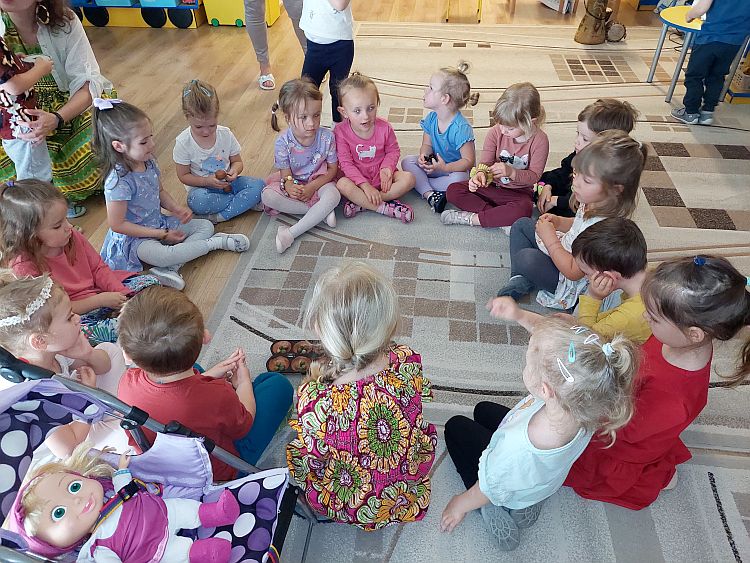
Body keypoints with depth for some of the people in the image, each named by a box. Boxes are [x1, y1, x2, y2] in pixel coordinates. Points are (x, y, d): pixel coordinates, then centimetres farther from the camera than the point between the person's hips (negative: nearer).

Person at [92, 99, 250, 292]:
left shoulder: (149, 162, -4)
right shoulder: (118, 181, -27)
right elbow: (117, 224, -23)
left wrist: (177, 208, -7)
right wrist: (162, 234, -21)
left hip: (159, 223, 9)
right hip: (134, 238, -8)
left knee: (206, 225, 2)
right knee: (164, 255, -37)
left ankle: (170, 268, -19)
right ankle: (219, 241, -15)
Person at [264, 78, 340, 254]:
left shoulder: (326, 137, -17)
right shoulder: (283, 142, -17)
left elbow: (333, 169, -7)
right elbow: (286, 174, -10)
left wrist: (312, 187, -22)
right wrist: (289, 187, -36)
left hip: (320, 181, -1)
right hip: (293, 183, 2)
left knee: (333, 195, -35)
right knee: (267, 196, -26)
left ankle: (291, 233, -33)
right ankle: (320, 211, -22)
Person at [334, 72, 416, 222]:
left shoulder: (384, 128, -10)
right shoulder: (341, 132, -15)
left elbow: (393, 151, 3)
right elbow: (346, 163, -15)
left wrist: (386, 168, -19)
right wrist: (365, 185, -24)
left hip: (382, 176, 2)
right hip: (358, 177, -2)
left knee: (408, 179, -22)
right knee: (342, 185, -33)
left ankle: (361, 203, -25)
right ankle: (386, 207, -29)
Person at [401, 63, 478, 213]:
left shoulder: (461, 128, -25)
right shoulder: (431, 119, -4)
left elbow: (468, 161, -23)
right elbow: (427, 144, 4)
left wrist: (445, 168, -36)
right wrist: (423, 155, -20)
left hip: (455, 169, -6)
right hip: (435, 166, 6)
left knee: (460, 178, -39)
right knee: (407, 162, -14)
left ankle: (419, 183, -21)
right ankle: (430, 194, -28)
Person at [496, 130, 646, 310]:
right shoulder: (594, 202, -11)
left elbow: (574, 271, -29)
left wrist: (550, 239, -23)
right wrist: (558, 222, -6)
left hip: (573, 283, -9)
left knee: (525, 258, -33)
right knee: (521, 224, 10)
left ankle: (524, 285, 3)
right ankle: (519, 280, 3)